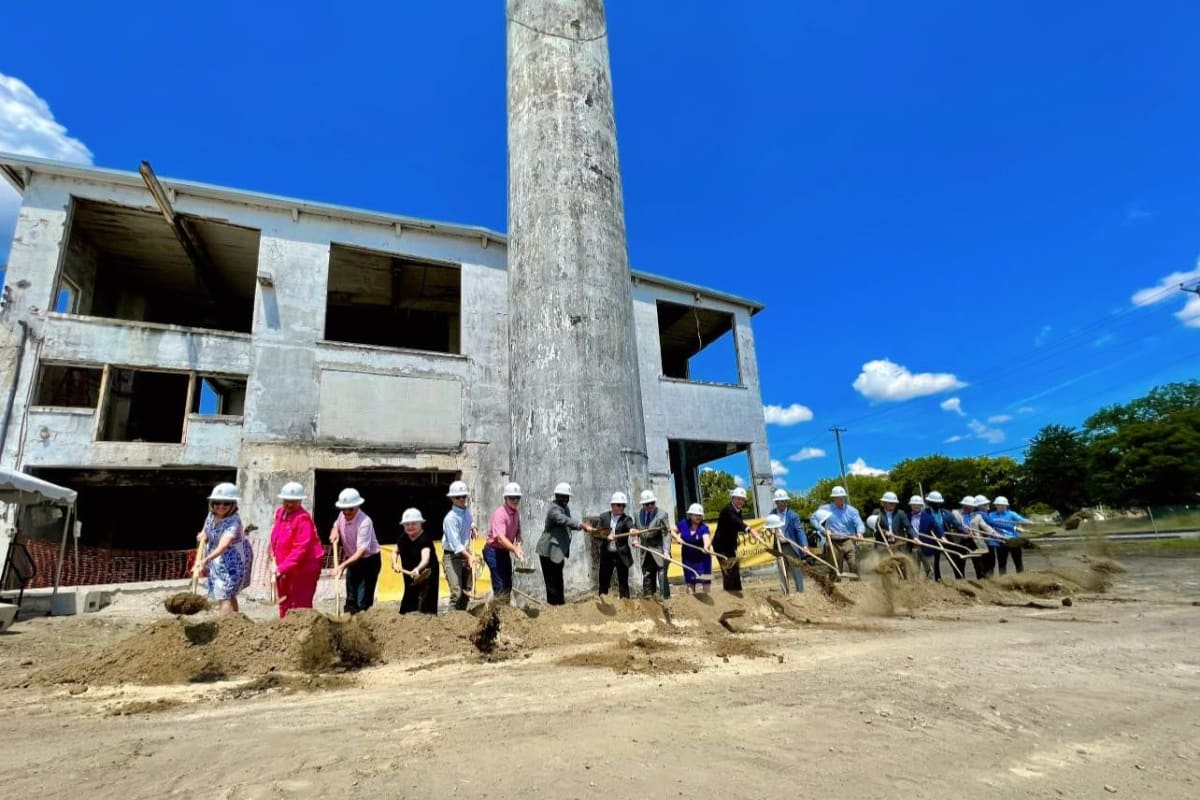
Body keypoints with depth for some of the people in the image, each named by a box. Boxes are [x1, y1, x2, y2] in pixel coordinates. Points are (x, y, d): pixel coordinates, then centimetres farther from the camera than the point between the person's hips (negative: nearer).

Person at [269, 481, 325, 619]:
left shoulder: (303, 518, -21)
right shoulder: (280, 512, 6)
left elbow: (301, 548, -25)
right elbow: (275, 539, 21)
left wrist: (283, 567, -27)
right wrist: (274, 555, 9)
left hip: (304, 568, -9)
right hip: (285, 569, 9)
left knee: (300, 605, -4)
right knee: (284, 603, 21)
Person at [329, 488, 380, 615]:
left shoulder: (365, 522, -28)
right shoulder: (342, 516, -5)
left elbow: (361, 550, -35)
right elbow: (336, 525, 21)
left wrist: (343, 566, -44)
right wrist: (335, 532, -3)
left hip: (369, 561, -7)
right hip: (352, 560, 8)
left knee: (363, 601, -12)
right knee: (350, 599, 14)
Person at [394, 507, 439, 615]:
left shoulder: (425, 538, -26)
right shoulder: (403, 538, -4)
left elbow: (425, 558, -43)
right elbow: (396, 552, 16)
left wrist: (417, 569, -61)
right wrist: (394, 563, -3)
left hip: (425, 575, -7)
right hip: (409, 574, 7)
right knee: (407, 607, 15)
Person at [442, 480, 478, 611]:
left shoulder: (467, 510, 5)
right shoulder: (451, 518, -20)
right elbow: (455, 543, -27)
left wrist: (473, 527, 14)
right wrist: (469, 556, -35)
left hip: (465, 555, 8)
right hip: (452, 557, -8)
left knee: (467, 591, 13)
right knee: (456, 592, -15)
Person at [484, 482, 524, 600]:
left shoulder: (516, 513, 4)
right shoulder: (500, 514, -24)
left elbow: (518, 532, 9)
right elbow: (500, 538, -34)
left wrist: (518, 546, -10)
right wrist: (515, 550, -45)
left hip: (505, 551, 9)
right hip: (493, 551, -8)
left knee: (508, 585, 15)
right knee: (500, 586, -9)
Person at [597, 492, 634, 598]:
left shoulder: (626, 519, -4)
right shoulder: (604, 517, 4)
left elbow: (631, 527, -25)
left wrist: (633, 531, -48)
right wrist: (606, 537, -19)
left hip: (622, 555, -2)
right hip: (606, 554, 2)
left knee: (623, 582, 3)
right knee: (604, 581, 8)